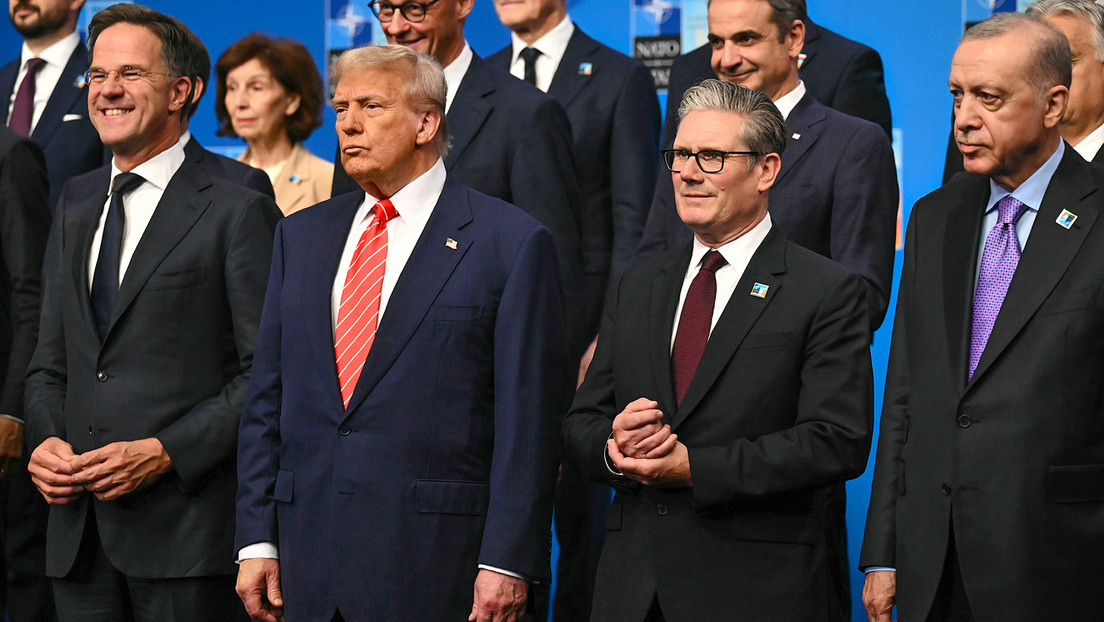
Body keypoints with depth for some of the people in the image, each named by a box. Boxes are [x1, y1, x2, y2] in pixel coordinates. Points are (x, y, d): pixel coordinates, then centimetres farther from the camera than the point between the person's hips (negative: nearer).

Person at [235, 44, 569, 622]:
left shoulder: (512, 242, -3)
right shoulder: (301, 234, 14)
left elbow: (529, 418, -7)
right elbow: (267, 397, 13)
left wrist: (507, 561, -12)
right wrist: (257, 541, 6)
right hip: (308, 555, 5)